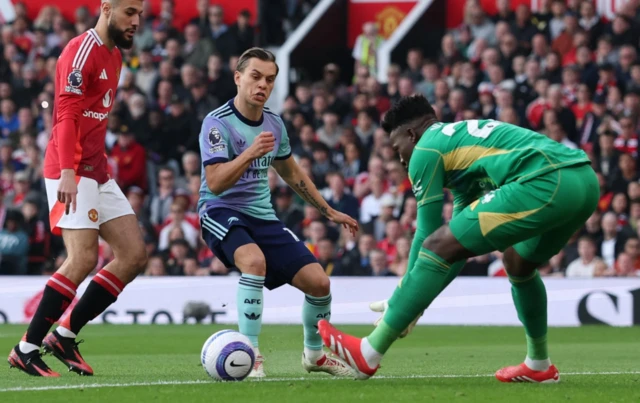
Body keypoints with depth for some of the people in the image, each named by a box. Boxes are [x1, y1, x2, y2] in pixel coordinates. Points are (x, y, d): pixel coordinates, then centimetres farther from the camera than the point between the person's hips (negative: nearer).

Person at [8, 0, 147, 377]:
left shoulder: (115, 56, 17)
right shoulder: (82, 50, -12)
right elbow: (66, 115, -21)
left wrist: (102, 165, 20)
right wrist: (67, 172, -30)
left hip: (97, 173, 9)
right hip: (73, 172, -9)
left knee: (135, 255, 2)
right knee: (84, 259, -18)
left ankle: (65, 334, 7)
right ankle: (27, 348, -9)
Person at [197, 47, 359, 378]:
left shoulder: (274, 124, 7)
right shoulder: (217, 123, -14)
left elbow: (292, 174, 23)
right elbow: (214, 182, -24)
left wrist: (329, 211, 25)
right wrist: (249, 153, -37)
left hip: (263, 216, 6)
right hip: (221, 211, -6)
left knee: (318, 281, -2)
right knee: (255, 260, -37)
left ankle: (314, 354, 25)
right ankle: (250, 355, -27)